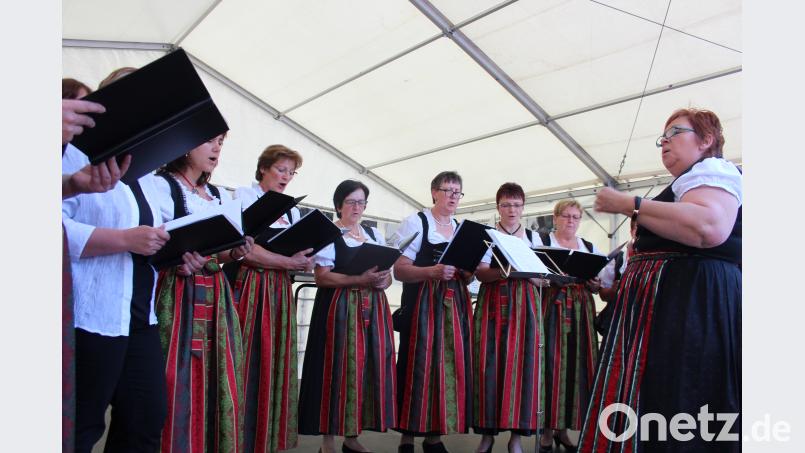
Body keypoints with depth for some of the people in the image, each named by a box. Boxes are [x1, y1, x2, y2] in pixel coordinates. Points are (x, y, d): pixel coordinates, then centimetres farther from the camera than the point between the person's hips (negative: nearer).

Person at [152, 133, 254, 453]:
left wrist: (235, 253, 0)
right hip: (177, 296, -6)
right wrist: (175, 261, -25)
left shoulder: (220, 196, 17)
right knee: (178, 381, -6)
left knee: (218, 381, 7)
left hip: (215, 297, 6)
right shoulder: (161, 186, -3)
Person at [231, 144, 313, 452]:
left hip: (280, 292, 6)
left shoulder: (292, 210, 18)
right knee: (249, 366, -5)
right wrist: (288, 261, -18)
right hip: (251, 289, -6)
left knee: (276, 365, 7)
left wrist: (303, 263, -5)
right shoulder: (244, 196, -2)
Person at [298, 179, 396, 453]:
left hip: (372, 309, 5)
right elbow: (322, 277, -10)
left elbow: (388, 275, 17)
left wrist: (382, 281, -7)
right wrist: (360, 280, -20)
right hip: (340, 309, -5)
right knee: (339, 368, -7)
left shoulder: (375, 234, 16)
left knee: (368, 367, 2)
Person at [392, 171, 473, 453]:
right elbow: (399, 270, -8)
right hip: (422, 304, -5)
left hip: (455, 304, 5)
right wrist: (432, 272, -23)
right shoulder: (415, 222, 0)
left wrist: (467, 270, -2)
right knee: (418, 366, -7)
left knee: (450, 365, 1)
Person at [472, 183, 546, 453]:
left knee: (521, 363, -4)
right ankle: (488, 431, 3)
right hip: (493, 304, -1)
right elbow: (480, 272, -5)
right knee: (490, 363, -5)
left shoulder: (534, 237, 13)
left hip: (525, 305, 2)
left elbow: (541, 278, 10)